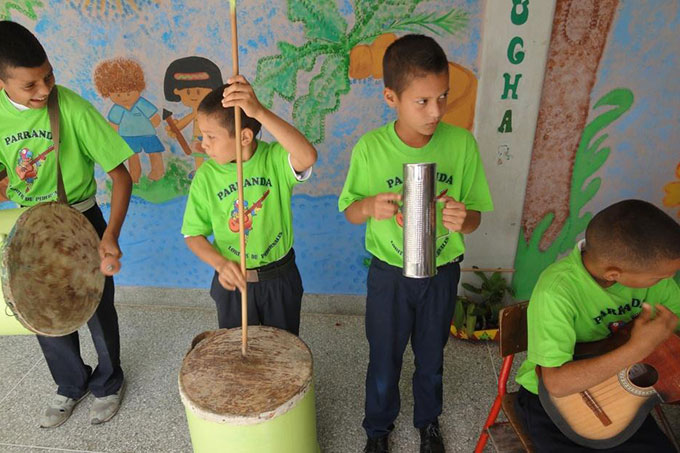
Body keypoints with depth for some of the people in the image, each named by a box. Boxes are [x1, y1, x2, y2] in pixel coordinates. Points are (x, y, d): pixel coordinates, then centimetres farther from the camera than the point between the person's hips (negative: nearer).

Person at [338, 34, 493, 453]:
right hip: (389, 273, -1)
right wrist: (370, 206, -28)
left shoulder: (461, 143, -15)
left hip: (442, 272, 1)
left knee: (431, 356, 23)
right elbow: (350, 211, -5)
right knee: (384, 359, 17)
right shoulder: (371, 148, -17)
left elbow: (475, 218, -7)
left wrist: (462, 219, -31)